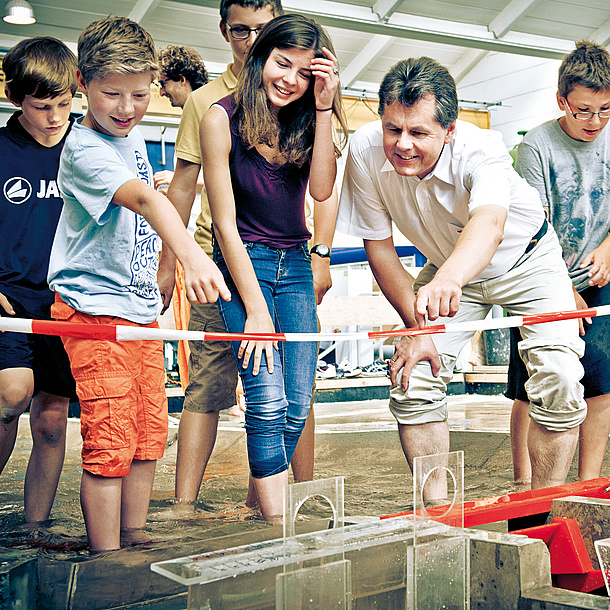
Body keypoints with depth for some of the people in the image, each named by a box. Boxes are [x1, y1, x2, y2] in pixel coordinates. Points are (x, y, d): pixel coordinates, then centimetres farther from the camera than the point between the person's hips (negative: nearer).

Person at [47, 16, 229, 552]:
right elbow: (146, 200, -37)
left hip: (142, 308, 9)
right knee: (110, 444, -7)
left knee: (149, 436, 12)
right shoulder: (84, 148, -18)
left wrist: (159, 278, 21)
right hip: (96, 308, -8)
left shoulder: (136, 140, 10)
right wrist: (191, 256, -49)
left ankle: (135, 543, 24)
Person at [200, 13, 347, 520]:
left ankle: (258, 499, 20)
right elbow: (225, 223, -12)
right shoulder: (223, 118, -11)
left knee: (297, 405, 0)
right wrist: (255, 310, -15)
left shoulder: (306, 122, 2)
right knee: (268, 399, -16)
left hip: (295, 265, 5)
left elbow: (322, 189, -14)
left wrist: (323, 107, -18)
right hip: (243, 264, -4)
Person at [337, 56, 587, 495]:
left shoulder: (480, 150, -37)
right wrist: (415, 326, -20)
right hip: (448, 271, 4)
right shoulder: (366, 150, -26)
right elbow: (378, 245, -15)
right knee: (412, 379, -9)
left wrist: (446, 280, -79)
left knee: (559, 379, -19)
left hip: (526, 260, -3)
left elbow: (489, 225, -58)